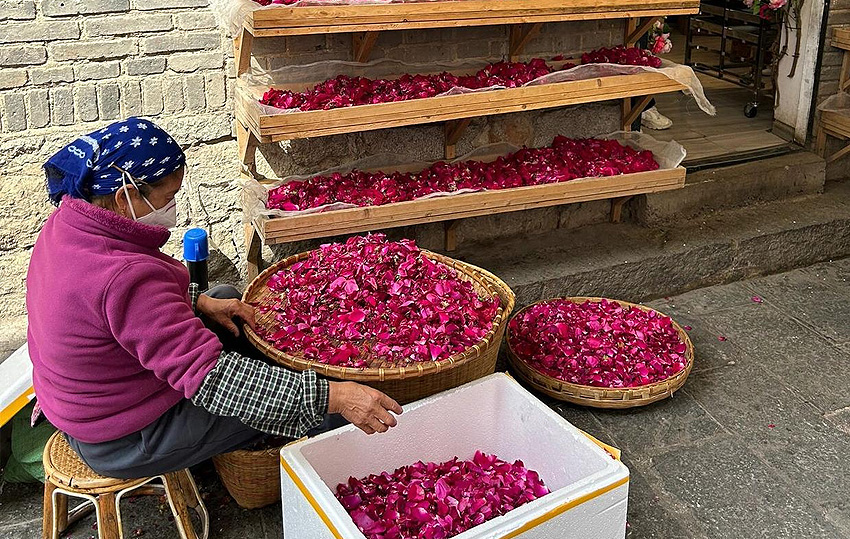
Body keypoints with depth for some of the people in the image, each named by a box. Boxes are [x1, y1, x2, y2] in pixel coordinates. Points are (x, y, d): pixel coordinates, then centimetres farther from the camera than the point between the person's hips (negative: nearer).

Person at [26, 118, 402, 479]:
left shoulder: (67, 224, -6)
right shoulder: (124, 279, -36)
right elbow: (209, 378, -37)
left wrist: (199, 302, -2)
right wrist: (335, 397, -39)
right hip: (124, 441, -10)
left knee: (229, 299, 21)